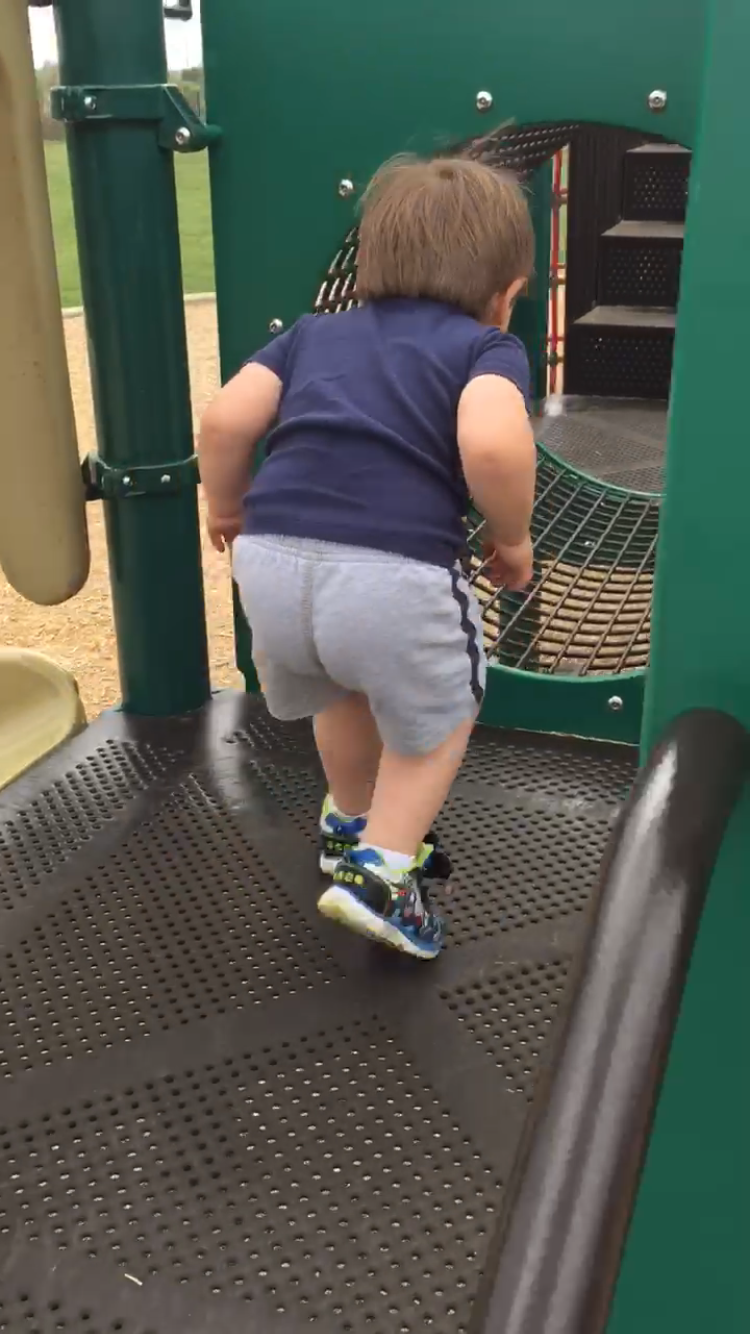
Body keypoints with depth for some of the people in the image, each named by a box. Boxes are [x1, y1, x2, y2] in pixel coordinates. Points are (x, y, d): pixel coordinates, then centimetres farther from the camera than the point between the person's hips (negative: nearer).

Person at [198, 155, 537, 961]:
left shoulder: (316, 331, 23)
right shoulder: (489, 348, 11)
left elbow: (226, 420, 10)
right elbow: (491, 444, -12)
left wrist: (226, 509, 28)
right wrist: (512, 537, 5)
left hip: (273, 561, 5)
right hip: (393, 573, -5)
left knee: (343, 686, 35)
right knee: (438, 713, 26)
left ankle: (350, 825, 54)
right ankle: (380, 870, 23)